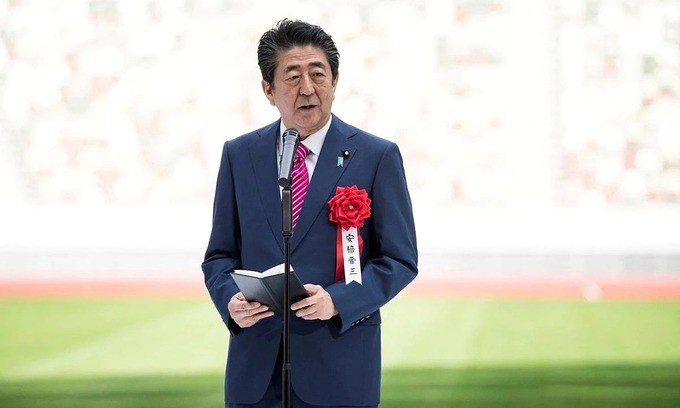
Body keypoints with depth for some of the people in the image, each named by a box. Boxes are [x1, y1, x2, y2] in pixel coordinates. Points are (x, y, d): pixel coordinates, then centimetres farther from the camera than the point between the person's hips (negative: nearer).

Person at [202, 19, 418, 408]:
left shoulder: (378, 156, -2)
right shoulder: (239, 155, 7)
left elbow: (400, 260, -2)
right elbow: (220, 254, 11)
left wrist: (337, 301, -17)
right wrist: (230, 299, -10)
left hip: (338, 365, -2)